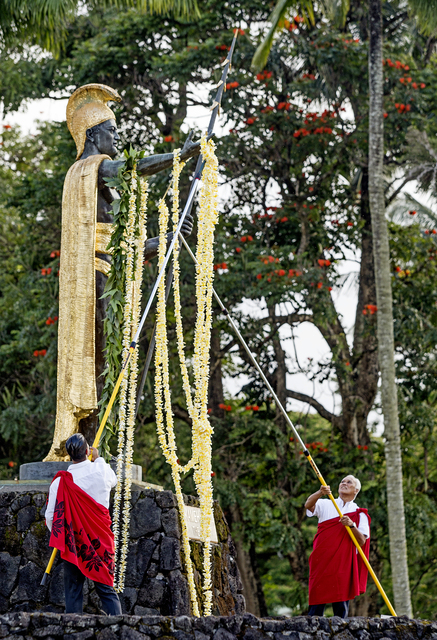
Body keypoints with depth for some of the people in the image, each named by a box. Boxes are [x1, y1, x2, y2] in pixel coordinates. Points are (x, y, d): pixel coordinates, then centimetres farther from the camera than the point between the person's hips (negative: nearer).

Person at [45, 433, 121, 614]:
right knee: (106, 589, 5)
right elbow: (113, 480, 20)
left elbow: (50, 516, -4)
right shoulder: (101, 470, -6)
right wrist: (98, 458, 34)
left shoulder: (60, 481, -10)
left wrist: (59, 536, 16)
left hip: (73, 543, -1)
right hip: (100, 541, 1)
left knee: (73, 592, 5)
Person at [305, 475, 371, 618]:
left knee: (341, 605, -3)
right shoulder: (325, 505, 12)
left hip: (344, 562, 0)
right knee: (317, 603, -5)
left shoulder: (359, 514, 12)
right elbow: (308, 505, -10)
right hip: (322, 559, 0)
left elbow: (362, 541, 1)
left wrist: (352, 525, -17)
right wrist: (320, 493, -30)